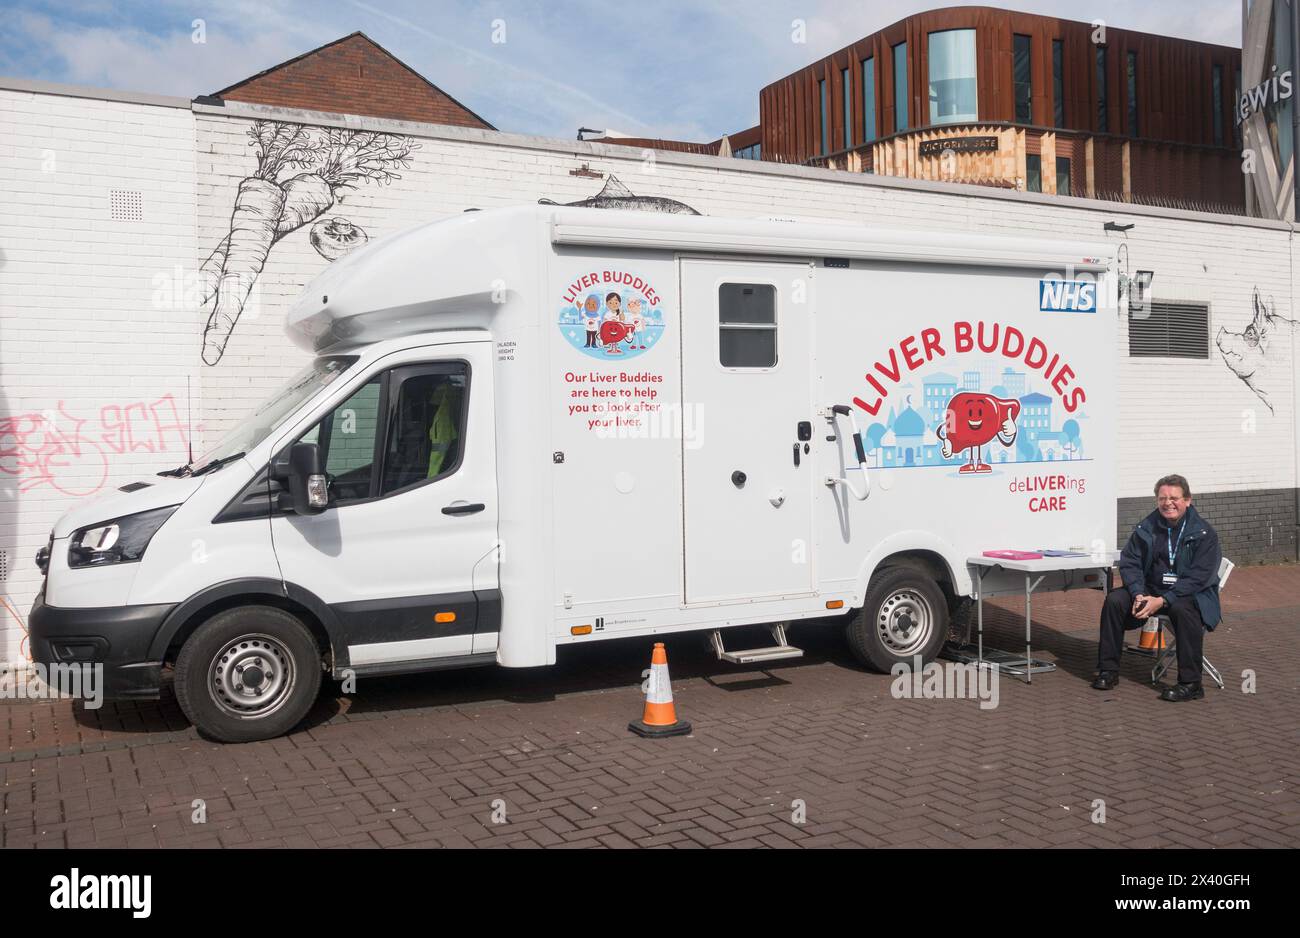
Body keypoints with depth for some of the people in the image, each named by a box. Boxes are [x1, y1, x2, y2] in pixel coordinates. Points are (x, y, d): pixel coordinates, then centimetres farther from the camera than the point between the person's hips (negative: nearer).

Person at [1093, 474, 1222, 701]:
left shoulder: (1203, 533, -11)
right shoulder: (1147, 528, 3)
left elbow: (1198, 578, -18)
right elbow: (1130, 563, 1)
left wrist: (1162, 601, -27)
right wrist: (1139, 594, -18)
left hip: (1193, 594, -4)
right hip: (1151, 589, 5)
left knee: (1183, 610, -38)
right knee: (1115, 600, -18)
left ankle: (1191, 684, -29)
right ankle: (1108, 670, -7)